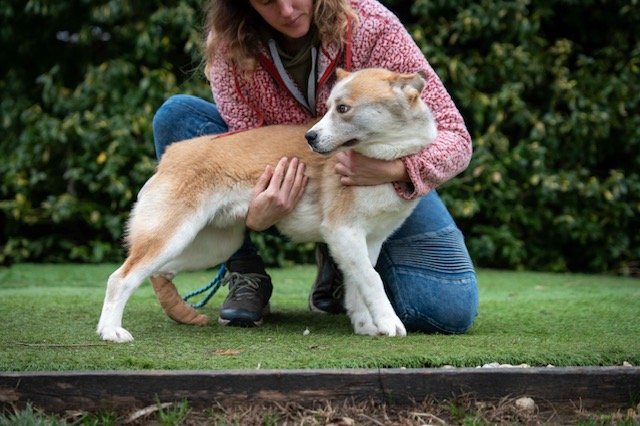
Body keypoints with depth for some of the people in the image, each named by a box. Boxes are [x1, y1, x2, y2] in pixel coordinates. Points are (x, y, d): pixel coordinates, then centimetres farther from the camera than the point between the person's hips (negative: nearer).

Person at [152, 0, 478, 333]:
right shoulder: (230, 45, -19)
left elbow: (454, 135, -23)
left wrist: (394, 168, -45)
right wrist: (255, 215, -40)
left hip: (382, 184, -1)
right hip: (290, 189, 2)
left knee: (450, 308, -25)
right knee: (176, 114, -20)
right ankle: (246, 275, -13)